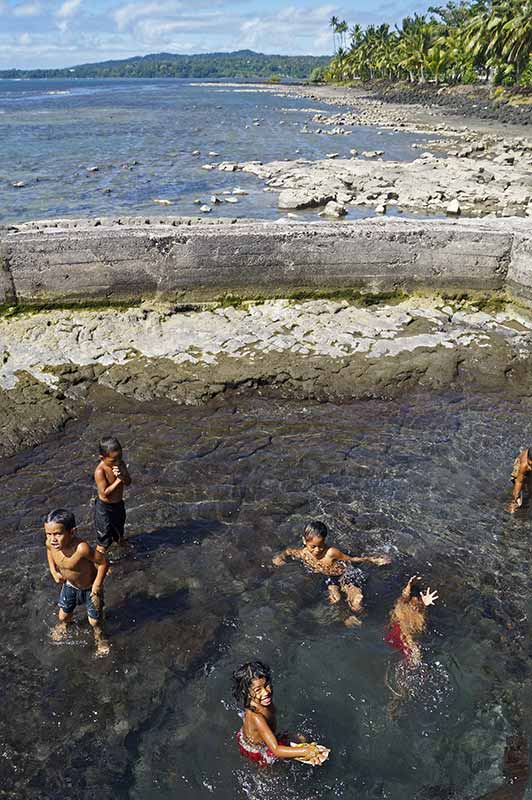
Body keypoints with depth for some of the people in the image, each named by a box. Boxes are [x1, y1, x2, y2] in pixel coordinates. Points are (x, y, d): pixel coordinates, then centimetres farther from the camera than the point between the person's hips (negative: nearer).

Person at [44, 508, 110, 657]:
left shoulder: (81, 548, -44)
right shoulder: (50, 543, -25)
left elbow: (103, 562, -32)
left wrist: (97, 585, -28)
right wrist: (53, 571, -3)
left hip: (89, 588, -5)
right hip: (69, 585, 5)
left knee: (94, 621, 12)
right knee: (63, 615, 25)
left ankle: (99, 637, 45)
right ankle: (63, 624, 61)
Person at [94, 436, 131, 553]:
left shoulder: (120, 463, -11)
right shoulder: (100, 471, -30)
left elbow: (128, 482, -10)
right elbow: (104, 493, -29)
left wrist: (122, 476, -30)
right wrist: (118, 481, -32)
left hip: (119, 503, 7)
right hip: (105, 507, -7)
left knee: (119, 526, 32)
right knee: (104, 536, 7)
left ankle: (121, 541, 60)